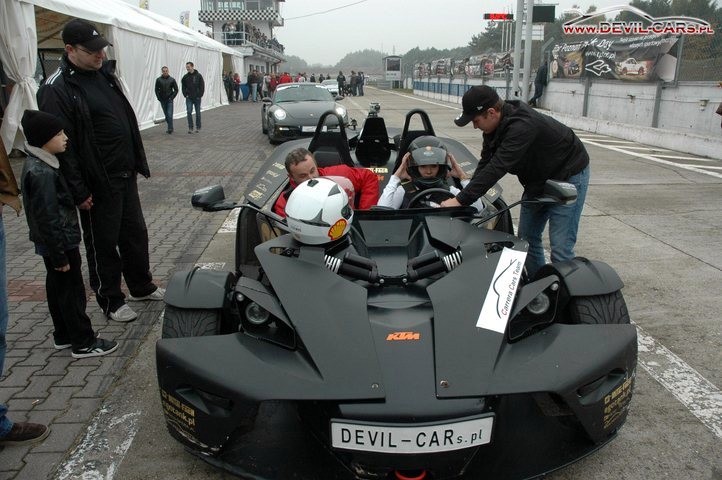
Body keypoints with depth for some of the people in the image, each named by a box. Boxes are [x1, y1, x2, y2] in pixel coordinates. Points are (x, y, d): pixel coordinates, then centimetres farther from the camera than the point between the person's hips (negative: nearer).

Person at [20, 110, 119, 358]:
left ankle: (63, 336, 32)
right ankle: (84, 343, 11)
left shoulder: (38, 164, 7)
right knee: (72, 291, 0)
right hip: (59, 244, -10)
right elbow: (47, 219, -25)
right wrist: (60, 255, -20)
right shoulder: (42, 173, -25)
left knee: (57, 288, 19)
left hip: (52, 245, 10)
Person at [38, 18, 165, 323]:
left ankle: (142, 287, 36)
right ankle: (111, 301, 22)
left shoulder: (105, 72, 9)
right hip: (98, 183, -8)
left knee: (135, 233, 18)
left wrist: (137, 162, 16)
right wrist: (79, 192, -19)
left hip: (125, 175, 8)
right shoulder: (57, 89, -16)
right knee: (103, 244, 7)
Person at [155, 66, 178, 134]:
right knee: (166, 115, 8)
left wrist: (172, 97, -5)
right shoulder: (158, 80, 2)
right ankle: (170, 127, 18)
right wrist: (159, 98, -3)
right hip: (162, 100, 2)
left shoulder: (172, 79, 0)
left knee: (170, 114, -12)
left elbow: (176, 89, 4)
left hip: (169, 100, -2)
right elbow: (156, 90, 7)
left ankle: (170, 128, -9)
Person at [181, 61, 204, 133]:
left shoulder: (198, 76, -4)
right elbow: (183, 87, 12)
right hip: (189, 98, 2)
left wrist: (200, 95, -9)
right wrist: (185, 95, 0)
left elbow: (202, 86, -4)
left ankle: (198, 127, 20)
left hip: (197, 98, -2)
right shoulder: (185, 77, 4)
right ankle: (190, 127, -3)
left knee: (198, 113, 8)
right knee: (189, 112, -8)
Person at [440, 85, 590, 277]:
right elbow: (485, 163, -4)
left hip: (568, 176, -9)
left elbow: (497, 168, -40)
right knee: (527, 237, 13)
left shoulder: (522, 125, -36)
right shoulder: (496, 125, -8)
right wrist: (466, 195, -16)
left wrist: (461, 200, -39)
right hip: (539, 179, 9)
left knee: (560, 247, -12)